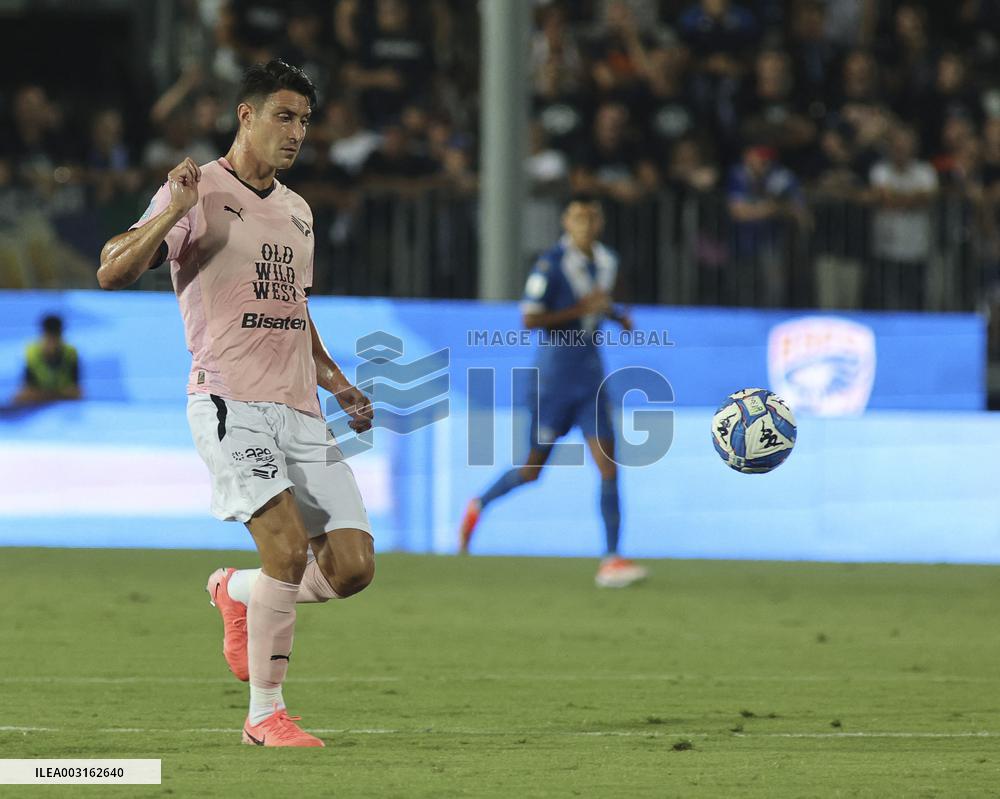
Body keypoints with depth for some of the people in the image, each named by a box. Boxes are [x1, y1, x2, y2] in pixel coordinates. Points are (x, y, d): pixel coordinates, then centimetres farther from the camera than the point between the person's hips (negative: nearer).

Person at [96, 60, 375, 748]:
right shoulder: (199, 192, -3)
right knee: (289, 544, -23)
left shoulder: (297, 210, 20)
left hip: (300, 409, 7)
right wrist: (173, 213, -26)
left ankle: (238, 591, 26)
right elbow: (113, 273, -12)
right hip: (229, 401, -7)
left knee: (353, 568, -4)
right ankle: (266, 714, -10)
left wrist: (334, 380, 20)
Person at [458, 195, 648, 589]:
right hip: (555, 374, -5)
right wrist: (580, 309, -23)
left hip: (590, 374, 5)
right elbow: (530, 319, -17)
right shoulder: (551, 265, -14)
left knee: (608, 464, -7)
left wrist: (615, 315, 7)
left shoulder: (606, 262, 9)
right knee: (532, 470, 3)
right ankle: (478, 507, 33)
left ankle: (611, 560, -9)